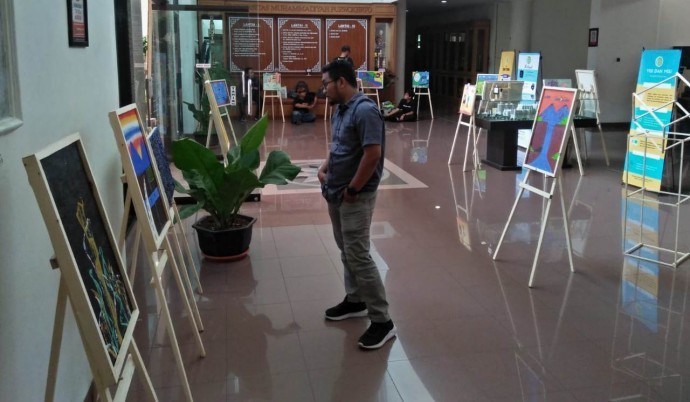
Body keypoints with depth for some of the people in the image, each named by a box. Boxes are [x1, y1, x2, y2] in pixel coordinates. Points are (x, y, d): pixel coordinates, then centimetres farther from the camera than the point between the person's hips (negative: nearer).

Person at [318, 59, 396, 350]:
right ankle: (355, 301, 35)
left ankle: (382, 321, -2)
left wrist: (352, 190, -19)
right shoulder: (340, 110, 10)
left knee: (359, 256, -9)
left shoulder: (365, 110, -20)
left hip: (356, 197, -10)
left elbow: (373, 155, -25)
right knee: (346, 251, 19)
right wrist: (324, 168, 7)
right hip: (335, 194, 10)